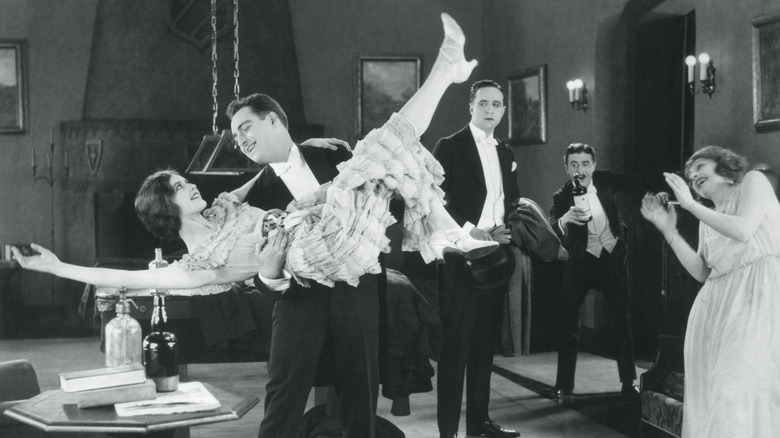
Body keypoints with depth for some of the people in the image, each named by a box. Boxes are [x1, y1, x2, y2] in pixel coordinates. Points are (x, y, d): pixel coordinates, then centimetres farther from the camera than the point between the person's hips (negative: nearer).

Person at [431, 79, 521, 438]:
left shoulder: (505, 153, 16)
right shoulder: (449, 147, -3)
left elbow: (514, 203, 18)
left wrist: (505, 232, -1)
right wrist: (470, 231, -20)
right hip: (461, 259, -6)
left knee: (485, 345, 12)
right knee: (455, 347, -5)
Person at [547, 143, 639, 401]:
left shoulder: (605, 180, -9)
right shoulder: (562, 197, -16)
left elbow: (635, 184, 10)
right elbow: (553, 231, -32)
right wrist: (566, 219, -51)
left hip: (613, 257, 2)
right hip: (580, 261, -2)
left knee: (623, 321, 4)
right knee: (568, 322, -1)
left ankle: (629, 383, 15)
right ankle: (564, 384, 11)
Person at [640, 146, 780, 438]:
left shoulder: (753, 181, 6)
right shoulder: (708, 221, 23)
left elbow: (743, 231, -11)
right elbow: (701, 272, 12)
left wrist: (690, 204, -3)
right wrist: (668, 229, 8)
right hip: (718, 305, 7)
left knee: (737, 391, -20)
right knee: (710, 395, 2)